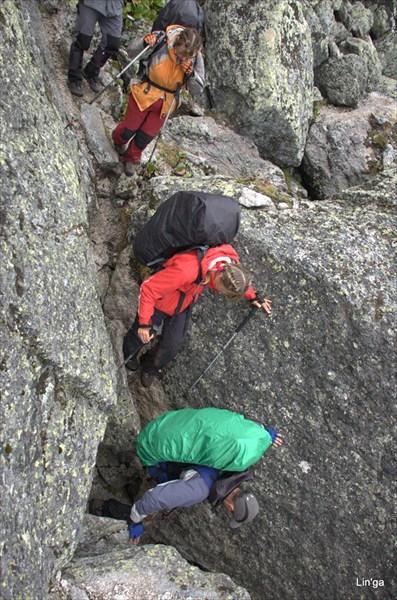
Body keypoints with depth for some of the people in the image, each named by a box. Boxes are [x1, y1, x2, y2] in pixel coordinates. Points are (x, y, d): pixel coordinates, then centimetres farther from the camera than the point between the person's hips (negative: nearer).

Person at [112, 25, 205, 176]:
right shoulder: (161, 39, -24)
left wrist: (191, 74, -29)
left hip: (166, 103, 2)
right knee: (129, 130, 14)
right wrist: (144, 44, -32)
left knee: (145, 137, 13)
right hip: (145, 94, -2)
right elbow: (134, 53, -10)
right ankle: (118, 140, 51)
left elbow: (197, 90, -10)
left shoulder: (196, 59, -16)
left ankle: (131, 159, 43)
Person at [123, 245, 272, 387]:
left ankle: (150, 368, 42)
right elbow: (149, 288, -35)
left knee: (173, 345, 9)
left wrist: (253, 297, 8)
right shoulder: (187, 270, -46)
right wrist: (144, 323, -31)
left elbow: (240, 276, 3)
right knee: (141, 335, 16)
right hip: (159, 302, -5)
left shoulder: (231, 259, -26)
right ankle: (127, 355, 53)